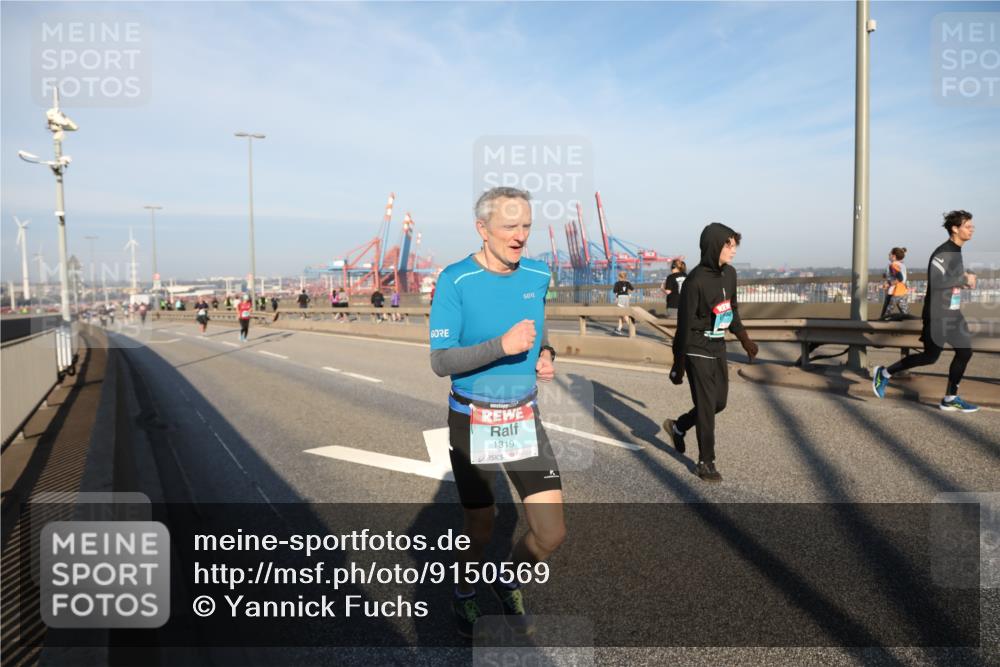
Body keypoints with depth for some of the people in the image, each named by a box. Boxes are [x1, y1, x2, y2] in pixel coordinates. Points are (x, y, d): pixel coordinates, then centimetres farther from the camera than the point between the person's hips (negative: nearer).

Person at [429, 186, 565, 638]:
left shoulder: (538, 275, 1)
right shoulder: (455, 280, -14)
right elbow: (440, 362, -18)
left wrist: (547, 356, -4)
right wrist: (502, 346, -31)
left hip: (525, 418, 4)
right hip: (472, 422, -4)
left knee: (551, 533, 1)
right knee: (480, 532, 10)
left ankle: (507, 583, 34)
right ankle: (464, 594, 44)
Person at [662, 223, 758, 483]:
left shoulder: (729, 274, 3)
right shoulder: (696, 281, -20)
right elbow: (684, 325, -16)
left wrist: (744, 339, 23)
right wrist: (678, 365, -13)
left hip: (718, 347, 8)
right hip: (698, 351, -8)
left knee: (719, 402, 14)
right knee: (706, 406, -1)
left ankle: (678, 426, 36)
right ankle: (706, 462, 15)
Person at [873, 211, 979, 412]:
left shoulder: (956, 251, 13)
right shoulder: (943, 252, -17)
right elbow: (935, 280, -29)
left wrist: (963, 281, 8)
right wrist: (963, 279, -19)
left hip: (953, 314, 9)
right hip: (938, 314, -9)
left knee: (965, 352, 5)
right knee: (930, 356, -3)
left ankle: (950, 399, 13)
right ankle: (885, 373, 13)